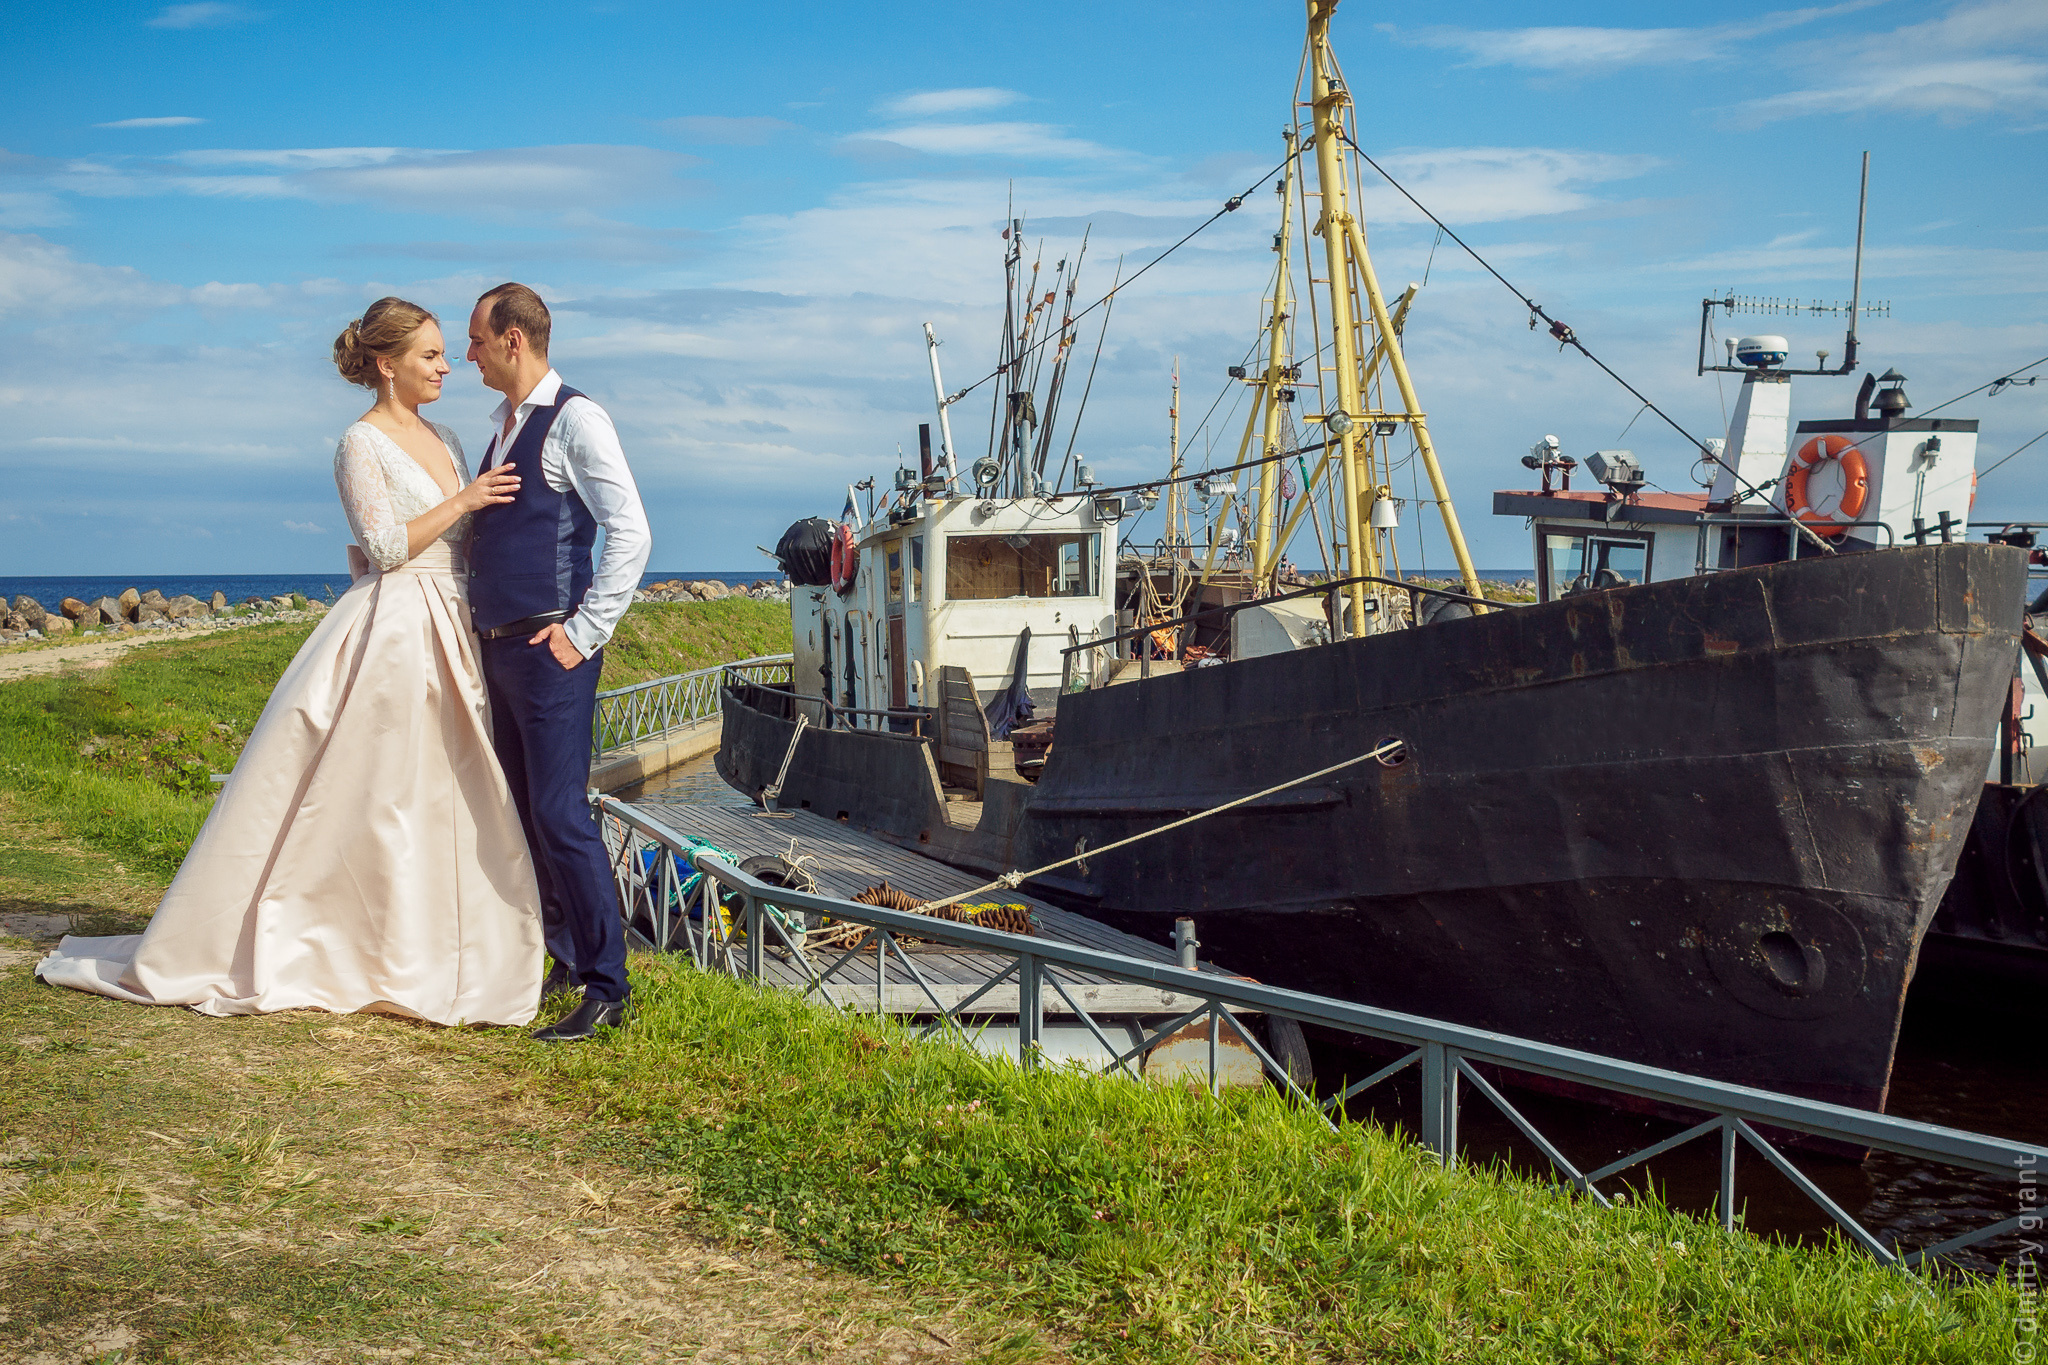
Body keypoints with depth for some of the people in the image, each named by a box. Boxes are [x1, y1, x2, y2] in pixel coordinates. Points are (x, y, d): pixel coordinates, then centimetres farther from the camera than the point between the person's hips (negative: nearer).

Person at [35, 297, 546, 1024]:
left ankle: (416, 958, 17)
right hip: (389, 632, -8)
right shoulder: (362, 444, -8)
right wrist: (461, 501, -16)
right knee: (349, 795, -5)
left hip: (451, 635, 8)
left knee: (445, 798, 8)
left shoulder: (444, 439, 15)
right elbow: (386, 545, -17)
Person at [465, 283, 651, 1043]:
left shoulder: (574, 419, -9)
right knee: (525, 815, 12)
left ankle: (607, 989, -5)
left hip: (550, 652, -9)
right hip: (499, 645, 9)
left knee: (560, 815, -11)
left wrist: (585, 632, -17)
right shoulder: (503, 427, 17)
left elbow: (630, 532, -17)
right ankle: (564, 961, 22)